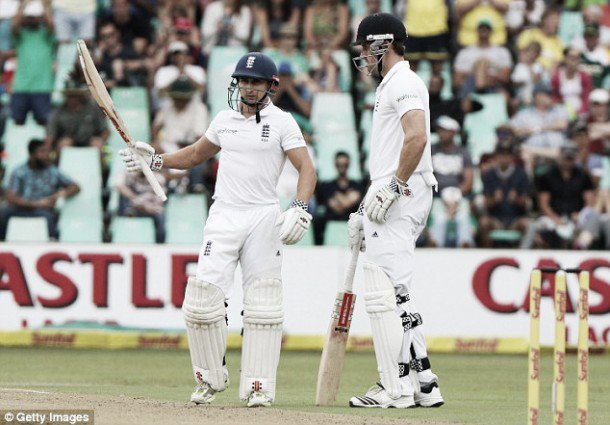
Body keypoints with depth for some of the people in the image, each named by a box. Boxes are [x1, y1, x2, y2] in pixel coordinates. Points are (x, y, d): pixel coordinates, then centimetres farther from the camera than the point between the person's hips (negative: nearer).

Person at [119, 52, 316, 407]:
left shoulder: (282, 122, -1)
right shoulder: (224, 120, 13)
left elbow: (307, 169, -9)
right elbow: (195, 155, 29)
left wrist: (300, 210, -25)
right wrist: (154, 160, 16)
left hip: (264, 218, -3)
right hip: (223, 218, 3)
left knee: (263, 306, -5)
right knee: (203, 298, -6)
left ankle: (258, 386, 0)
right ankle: (210, 378, 10)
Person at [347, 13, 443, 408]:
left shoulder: (404, 83, -9)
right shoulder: (392, 84, 24)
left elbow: (417, 138, -25)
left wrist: (391, 189, -23)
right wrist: (367, 211, 23)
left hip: (401, 198, -11)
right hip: (392, 202, 11)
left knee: (385, 293, -11)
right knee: (396, 295, 12)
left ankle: (396, 387, -11)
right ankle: (423, 384, 13)